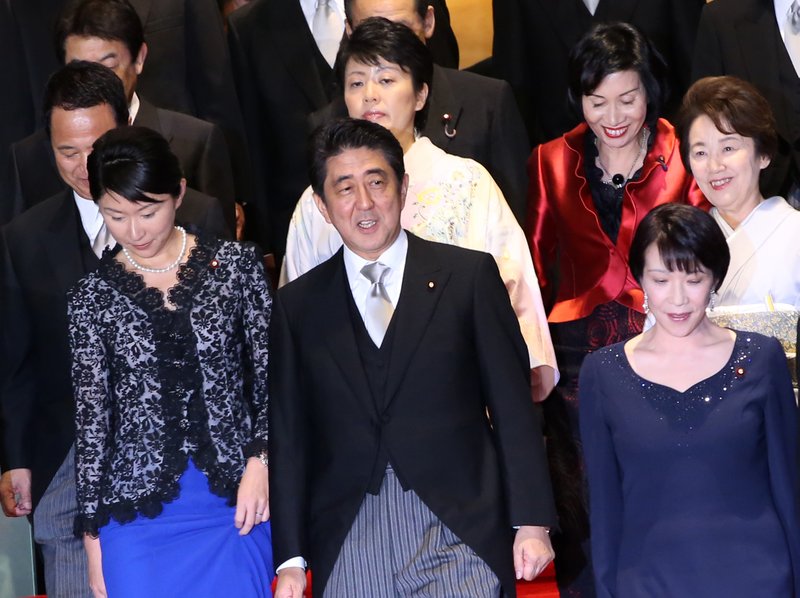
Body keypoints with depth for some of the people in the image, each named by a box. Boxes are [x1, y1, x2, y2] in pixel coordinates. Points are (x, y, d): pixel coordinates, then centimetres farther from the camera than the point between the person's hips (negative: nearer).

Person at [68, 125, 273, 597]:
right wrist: (92, 533, 3)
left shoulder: (236, 266, 0)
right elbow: (91, 416, 3)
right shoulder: (95, 296, 1)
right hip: (138, 511, 0)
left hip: (236, 502, 0)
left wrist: (260, 461, -8)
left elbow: (270, 374, 4)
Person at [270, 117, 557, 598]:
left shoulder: (469, 276, 3)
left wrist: (532, 522, -2)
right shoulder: (299, 305, 9)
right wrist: (291, 559, 5)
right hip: (347, 547, 2)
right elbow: (290, 435, 9)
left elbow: (514, 408, 2)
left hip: (460, 535, -1)